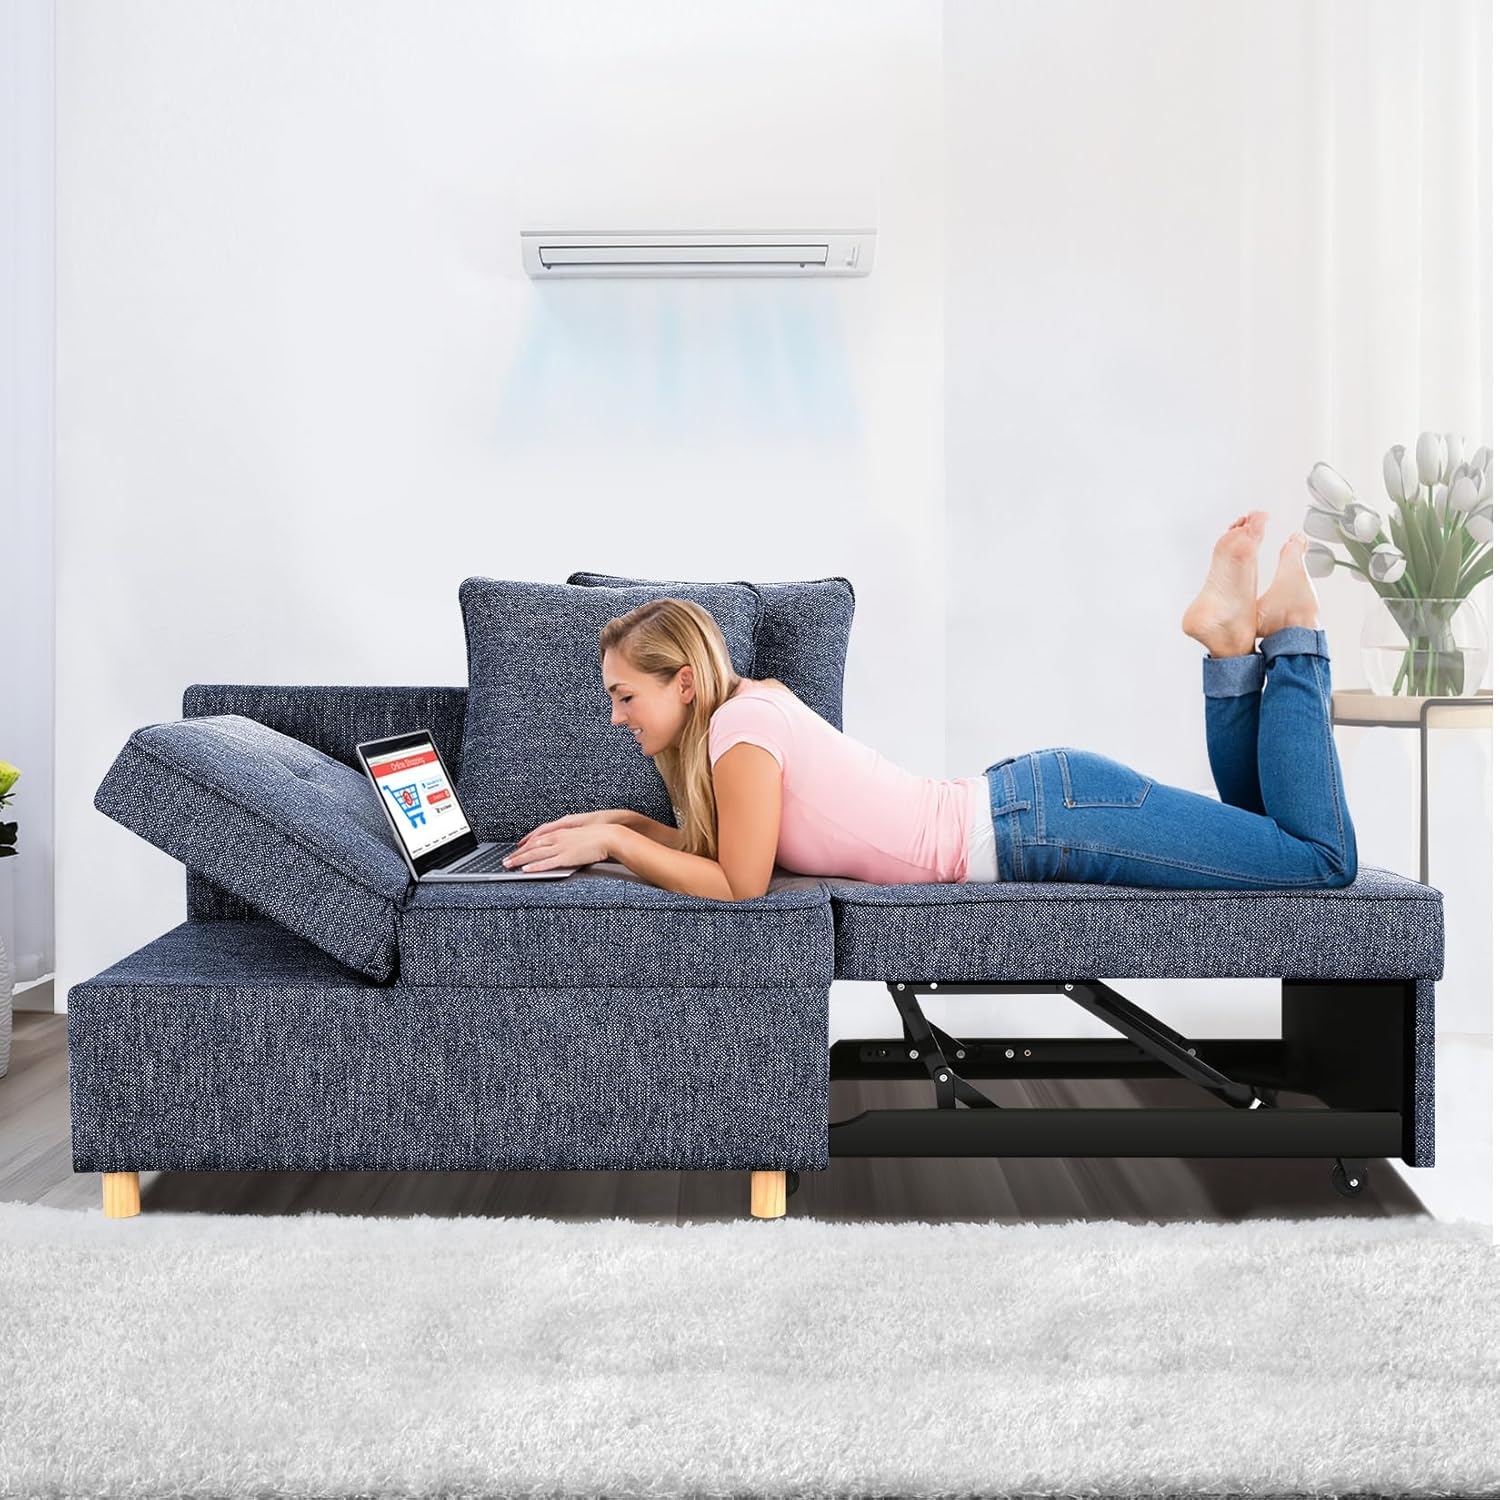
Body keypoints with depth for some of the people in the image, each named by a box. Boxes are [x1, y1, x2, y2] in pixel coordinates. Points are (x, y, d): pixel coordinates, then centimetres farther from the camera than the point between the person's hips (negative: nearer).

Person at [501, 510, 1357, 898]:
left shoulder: (742, 726, -18)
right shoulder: (749, 703, 9)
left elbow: (739, 882, -19)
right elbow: (721, 844, 16)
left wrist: (613, 843, -12)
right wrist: (622, 822, 5)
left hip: (1049, 818, -8)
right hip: (1027, 799, 8)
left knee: (1324, 860, -6)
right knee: (1259, 832, 23)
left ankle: (1288, 631, 3)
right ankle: (1231, 641, 14)